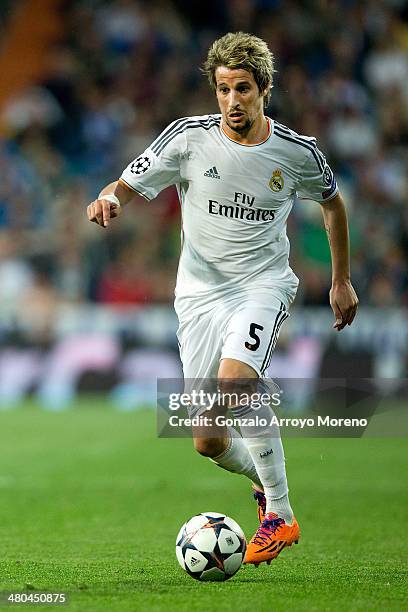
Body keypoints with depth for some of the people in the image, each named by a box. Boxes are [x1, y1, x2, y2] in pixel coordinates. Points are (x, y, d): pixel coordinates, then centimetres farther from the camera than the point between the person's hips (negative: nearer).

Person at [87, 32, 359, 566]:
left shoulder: (297, 152, -4)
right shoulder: (190, 137, -6)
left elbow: (332, 202, 15)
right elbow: (130, 185, -2)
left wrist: (342, 281, 19)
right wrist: (108, 199, -27)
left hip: (263, 285, -2)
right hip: (200, 291, 2)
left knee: (235, 380, -32)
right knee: (209, 442, -2)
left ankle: (280, 513, -19)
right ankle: (265, 478, 34)